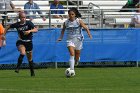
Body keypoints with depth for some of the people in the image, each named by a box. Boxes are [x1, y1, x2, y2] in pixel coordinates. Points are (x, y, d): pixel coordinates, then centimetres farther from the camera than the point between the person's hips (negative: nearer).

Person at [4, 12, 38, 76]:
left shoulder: (29, 23, -9)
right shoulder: (17, 24, -6)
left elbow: (36, 30, -19)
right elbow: (8, 27, 10)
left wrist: (30, 31, -37)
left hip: (28, 42, 1)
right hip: (21, 42, -1)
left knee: (30, 58, 11)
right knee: (22, 53, -31)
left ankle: (32, 72, 27)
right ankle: (17, 67, -23)